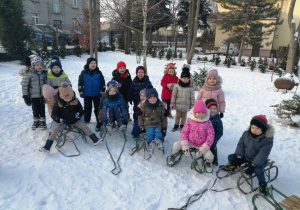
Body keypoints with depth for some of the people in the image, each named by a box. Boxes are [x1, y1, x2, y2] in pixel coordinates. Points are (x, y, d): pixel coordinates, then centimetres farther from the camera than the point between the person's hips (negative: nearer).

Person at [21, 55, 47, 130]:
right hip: (34, 96, -2)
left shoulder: (44, 73, 0)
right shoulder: (28, 74, -11)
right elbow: (24, 85, -8)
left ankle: (42, 121, 26)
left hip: (43, 95, 2)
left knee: (42, 109, 10)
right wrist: (26, 97, -9)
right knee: (35, 110, 10)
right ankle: (36, 121, 29)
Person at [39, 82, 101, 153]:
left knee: (84, 126, -14)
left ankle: (95, 139, -9)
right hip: (63, 122, -1)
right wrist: (58, 119, -24)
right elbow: (53, 114, -4)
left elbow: (81, 110, 12)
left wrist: (79, 114, -12)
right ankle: (47, 147, -21)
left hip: (74, 120, 1)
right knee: (55, 130, -21)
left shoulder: (75, 101, -2)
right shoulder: (58, 103, -7)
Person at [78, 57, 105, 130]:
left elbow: (102, 83, 0)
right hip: (87, 95, 1)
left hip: (97, 95, -1)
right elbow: (80, 83, 0)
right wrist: (81, 92, -1)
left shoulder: (99, 73, -6)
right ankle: (86, 122, 32)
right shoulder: (84, 73, -7)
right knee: (87, 108, 17)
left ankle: (99, 123, 15)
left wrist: (102, 92, -3)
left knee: (97, 109, 7)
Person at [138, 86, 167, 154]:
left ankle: (159, 140, -52)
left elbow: (163, 117, 11)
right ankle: (150, 143, -51)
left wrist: (164, 128, 5)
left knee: (158, 131, -28)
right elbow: (140, 117, 7)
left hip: (158, 124, 2)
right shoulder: (143, 105, 3)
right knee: (150, 132, -29)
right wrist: (141, 127, -1)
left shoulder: (160, 105, 7)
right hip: (148, 124, -1)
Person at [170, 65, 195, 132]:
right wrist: (172, 103, -4)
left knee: (184, 116, 12)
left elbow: (192, 96, 1)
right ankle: (176, 125, 29)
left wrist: (192, 104, 2)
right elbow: (174, 95, -3)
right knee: (178, 115, 12)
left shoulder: (191, 87, -5)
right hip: (178, 104, 0)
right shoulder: (177, 86, -7)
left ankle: (182, 126, 28)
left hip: (186, 105, 0)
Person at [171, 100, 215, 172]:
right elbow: (184, 132, -6)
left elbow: (210, 136, -12)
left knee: (210, 157, -24)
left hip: (202, 145, -1)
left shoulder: (208, 123, -10)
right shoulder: (190, 120, -6)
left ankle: (208, 163, 16)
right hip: (190, 142, 1)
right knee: (176, 145, -18)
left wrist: (203, 149, -19)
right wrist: (185, 145, -14)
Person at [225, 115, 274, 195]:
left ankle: (262, 183, 0)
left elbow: (262, 154, -26)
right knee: (231, 157, -6)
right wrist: (238, 157, -13)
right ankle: (233, 166, 30)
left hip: (259, 161, -5)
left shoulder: (268, 139, -23)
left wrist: (253, 165, -31)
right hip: (245, 156, 5)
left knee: (258, 170, -33)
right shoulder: (246, 133, -8)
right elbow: (240, 144, -1)